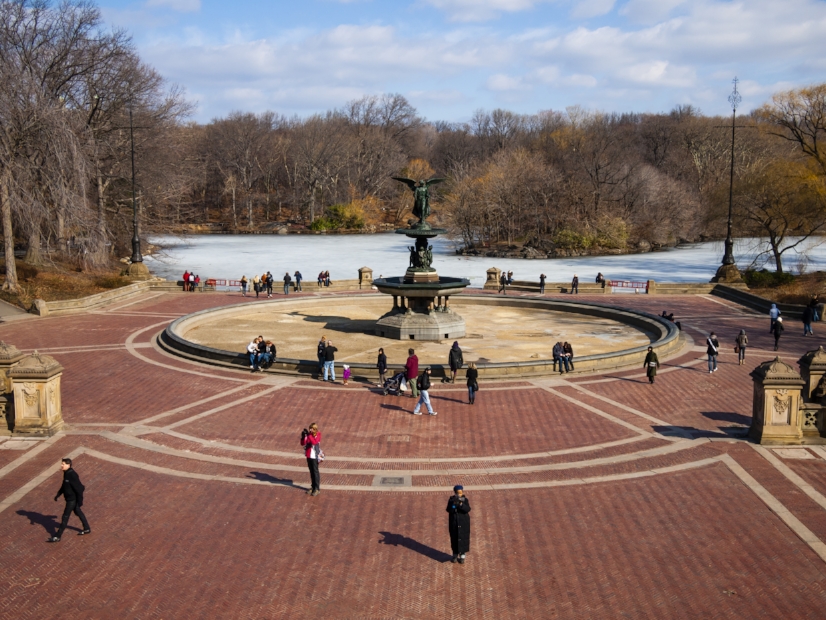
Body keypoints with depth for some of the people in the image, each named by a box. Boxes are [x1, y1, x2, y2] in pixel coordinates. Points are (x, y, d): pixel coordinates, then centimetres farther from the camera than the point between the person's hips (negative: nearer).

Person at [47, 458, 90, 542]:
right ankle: (87, 529, 36)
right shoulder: (66, 473, 4)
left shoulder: (72, 475, -25)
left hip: (72, 499, -10)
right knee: (78, 512, 21)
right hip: (70, 498, 10)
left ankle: (57, 536, 1)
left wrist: (80, 500, -22)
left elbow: (79, 488, -25)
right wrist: (58, 494, 11)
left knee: (65, 517, -4)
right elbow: (64, 486, 17)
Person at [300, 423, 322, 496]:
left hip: (315, 456, -5)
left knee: (315, 471, 2)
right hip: (309, 456, 5)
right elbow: (303, 443, -7)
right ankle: (313, 487, 25)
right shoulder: (308, 434, -2)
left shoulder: (318, 435, -13)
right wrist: (303, 436, -24)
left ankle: (317, 489, 11)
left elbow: (314, 442, -30)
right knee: (311, 471, 14)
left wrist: (309, 434, -36)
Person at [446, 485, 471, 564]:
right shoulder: (451, 500, -6)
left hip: (463, 523, -1)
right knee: (454, 539, 10)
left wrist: (460, 504, -36)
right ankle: (455, 555, 25)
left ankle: (462, 556, 19)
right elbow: (449, 510, -14)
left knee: (463, 539, 5)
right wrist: (453, 504, -31)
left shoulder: (465, 500, -9)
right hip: (454, 523, 1)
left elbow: (468, 509, -22)